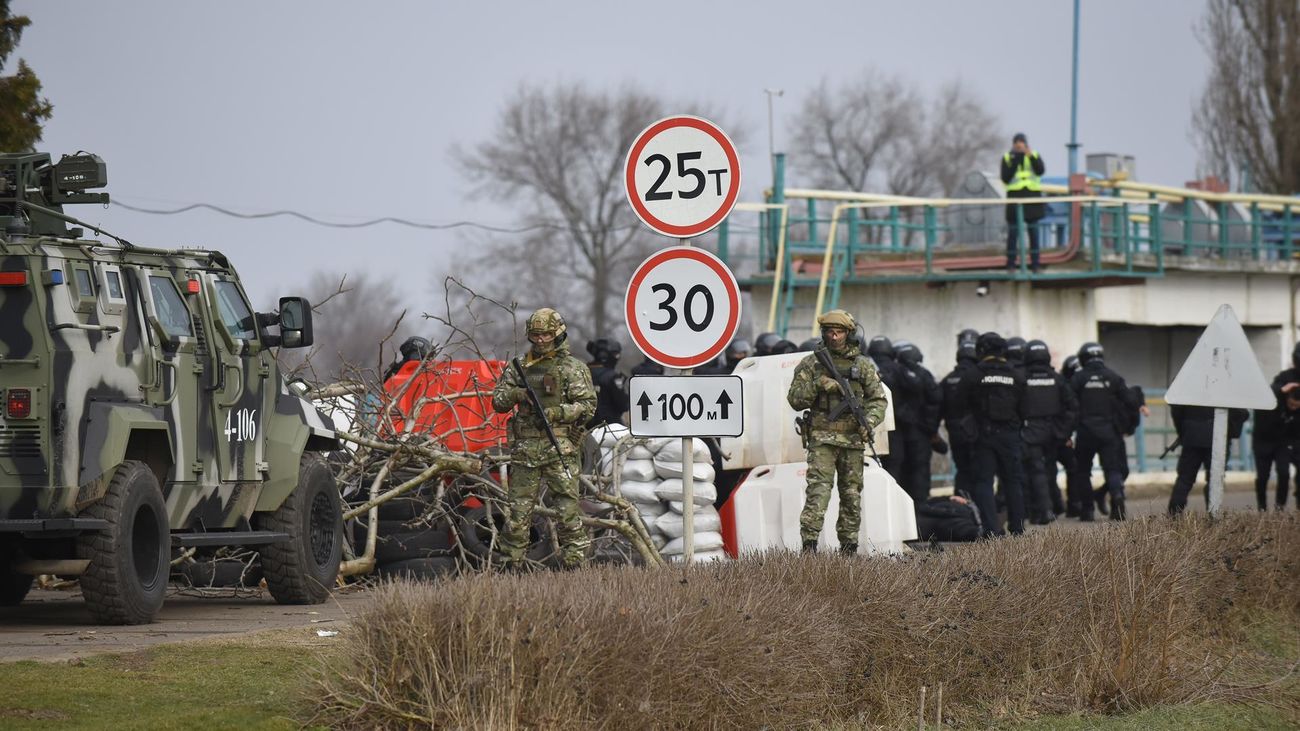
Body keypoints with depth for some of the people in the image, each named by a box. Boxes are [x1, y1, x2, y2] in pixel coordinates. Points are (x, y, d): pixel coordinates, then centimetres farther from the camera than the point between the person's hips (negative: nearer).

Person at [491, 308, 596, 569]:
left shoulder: (573, 369, 3)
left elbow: (588, 405, -4)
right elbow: (497, 401, 13)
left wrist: (555, 413, -17)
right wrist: (515, 394, -9)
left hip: (559, 449, -3)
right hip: (525, 448, 4)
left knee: (567, 509, -6)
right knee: (517, 511, 4)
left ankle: (574, 563, -3)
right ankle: (512, 564, 10)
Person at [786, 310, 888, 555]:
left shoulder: (863, 365, 9)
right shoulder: (810, 364, 5)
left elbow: (878, 399, 8)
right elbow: (795, 400, 3)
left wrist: (869, 422, -10)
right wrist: (817, 385, -13)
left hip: (852, 440, 3)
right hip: (822, 439, -2)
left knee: (852, 494, 7)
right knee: (818, 490, -16)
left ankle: (849, 547, 15)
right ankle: (809, 544, -22)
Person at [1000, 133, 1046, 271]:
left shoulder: (1034, 156, 8)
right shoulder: (1007, 158, 5)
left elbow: (1040, 171, -10)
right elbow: (1005, 178, -5)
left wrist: (1030, 155, -20)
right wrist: (1014, 163, -14)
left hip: (1032, 197, 1)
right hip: (1015, 197, -1)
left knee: (1033, 231, 2)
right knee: (1013, 231, -3)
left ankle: (1035, 263, 5)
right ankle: (1010, 264, 1)